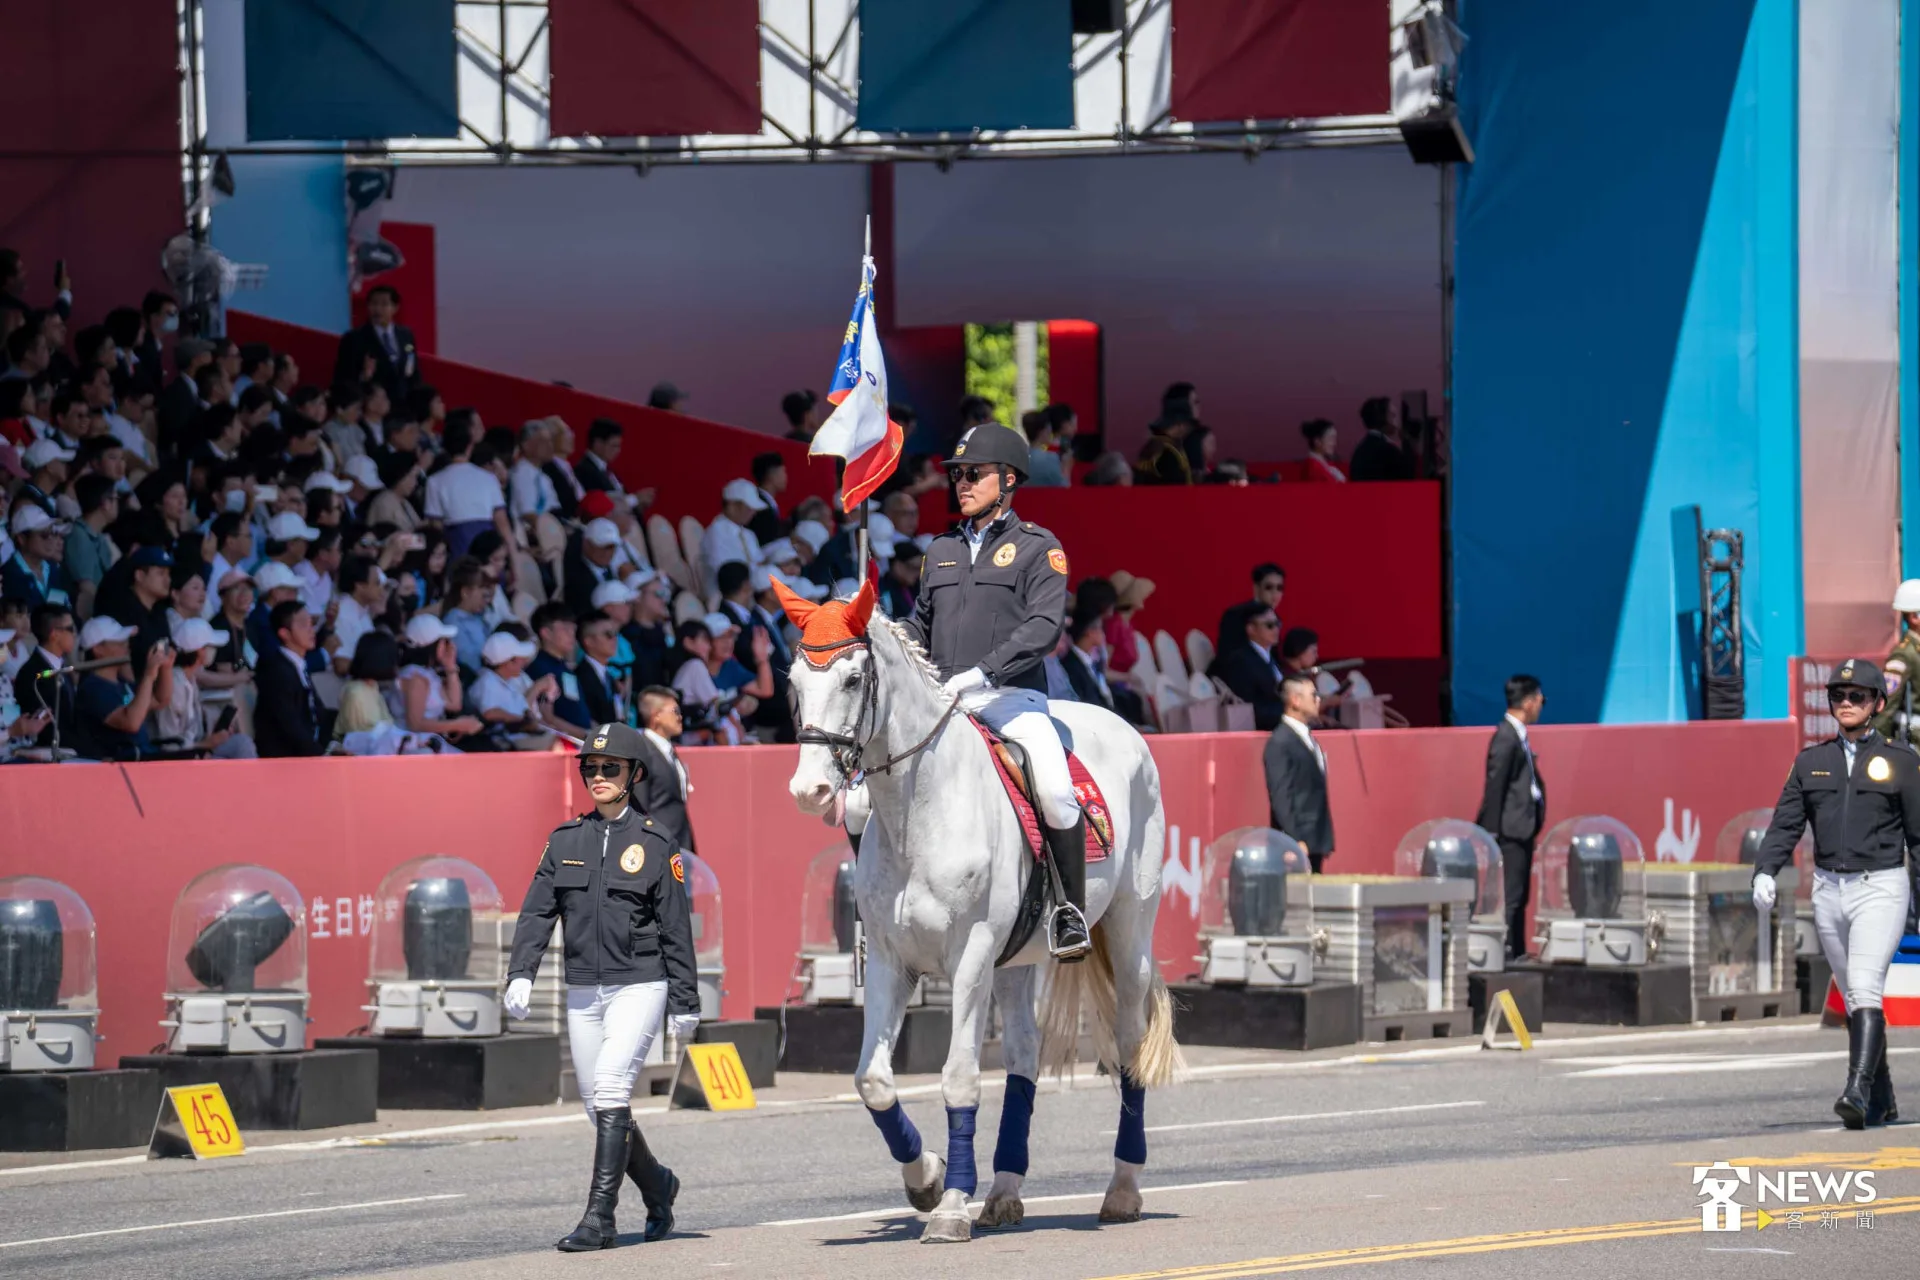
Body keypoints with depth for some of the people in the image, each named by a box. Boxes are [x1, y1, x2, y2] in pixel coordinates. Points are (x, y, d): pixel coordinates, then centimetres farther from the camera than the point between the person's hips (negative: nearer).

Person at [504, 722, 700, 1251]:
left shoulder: (654, 844, -1)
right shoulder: (565, 841, 9)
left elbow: (676, 930, 0)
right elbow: (536, 912, 5)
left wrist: (685, 1006, 0)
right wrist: (521, 973, -10)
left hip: (639, 985, -5)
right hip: (583, 992, 5)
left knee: (610, 1090, -19)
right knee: (600, 1107, 8)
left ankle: (600, 1218, -20)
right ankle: (658, 1185, 33)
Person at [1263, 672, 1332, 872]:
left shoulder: (1306, 737, 16)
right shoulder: (1280, 742, -12)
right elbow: (1280, 796, -17)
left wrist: (1324, 839, 16)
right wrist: (1295, 841, -21)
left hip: (1314, 841, 8)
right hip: (1298, 843, -8)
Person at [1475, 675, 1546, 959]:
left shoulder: (1517, 735, 14)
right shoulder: (1506, 738, -15)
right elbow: (1495, 785, -17)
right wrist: (1492, 829, -17)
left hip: (1523, 826, 10)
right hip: (1512, 828, -10)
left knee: (1520, 893, 12)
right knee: (1511, 893, -9)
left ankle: (1517, 952, 17)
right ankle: (1505, 951, -8)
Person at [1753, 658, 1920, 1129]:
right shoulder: (1811, 762, 11)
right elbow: (1785, 825, 5)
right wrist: (1765, 872, -10)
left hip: (1880, 887, -5)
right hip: (1828, 891, 5)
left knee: (1865, 989, -21)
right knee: (1854, 999, 11)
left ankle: (1858, 1093, -32)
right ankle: (1882, 1103, 20)